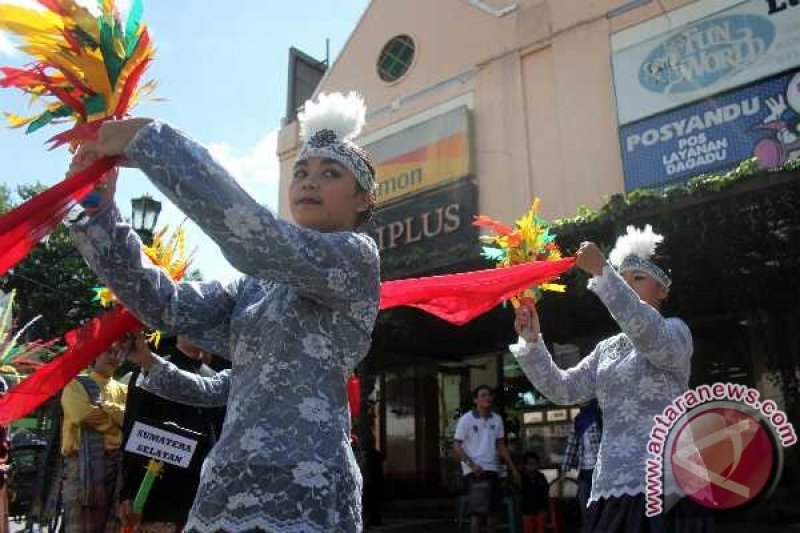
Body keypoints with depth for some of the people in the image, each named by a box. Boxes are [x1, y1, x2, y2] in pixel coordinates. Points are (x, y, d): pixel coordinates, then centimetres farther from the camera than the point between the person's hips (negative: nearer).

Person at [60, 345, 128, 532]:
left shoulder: (123, 390, 21)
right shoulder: (76, 385, 9)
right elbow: (85, 415, -10)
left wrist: (105, 406, -4)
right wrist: (119, 417, -1)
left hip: (118, 464, 4)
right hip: (83, 464, -4)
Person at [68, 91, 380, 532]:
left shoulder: (356, 256, -4)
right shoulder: (256, 285, 16)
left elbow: (260, 235, -20)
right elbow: (169, 306, 5)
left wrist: (150, 140, -17)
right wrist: (96, 208, -4)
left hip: (297, 493, -6)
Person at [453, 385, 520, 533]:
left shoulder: (497, 419, 7)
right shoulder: (466, 419, -7)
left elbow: (501, 446, 15)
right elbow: (456, 446, -7)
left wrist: (513, 468, 10)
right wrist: (471, 464, -18)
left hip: (493, 469, 5)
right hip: (474, 470, -5)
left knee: (493, 510, 7)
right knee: (478, 509, -11)